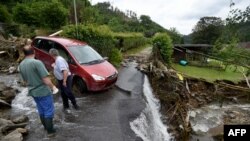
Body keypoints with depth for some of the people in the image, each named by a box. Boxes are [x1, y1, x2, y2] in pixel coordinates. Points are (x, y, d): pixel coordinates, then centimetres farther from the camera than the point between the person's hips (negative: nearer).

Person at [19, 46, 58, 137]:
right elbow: (46, 80, -23)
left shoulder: (21, 65, 3)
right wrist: (53, 87, -7)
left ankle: (46, 127, 38)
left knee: (41, 111, 22)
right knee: (48, 111, 7)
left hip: (33, 92, 8)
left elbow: (25, 81, 14)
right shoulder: (37, 62, -21)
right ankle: (50, 131, 18)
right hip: (43, 91, -7)